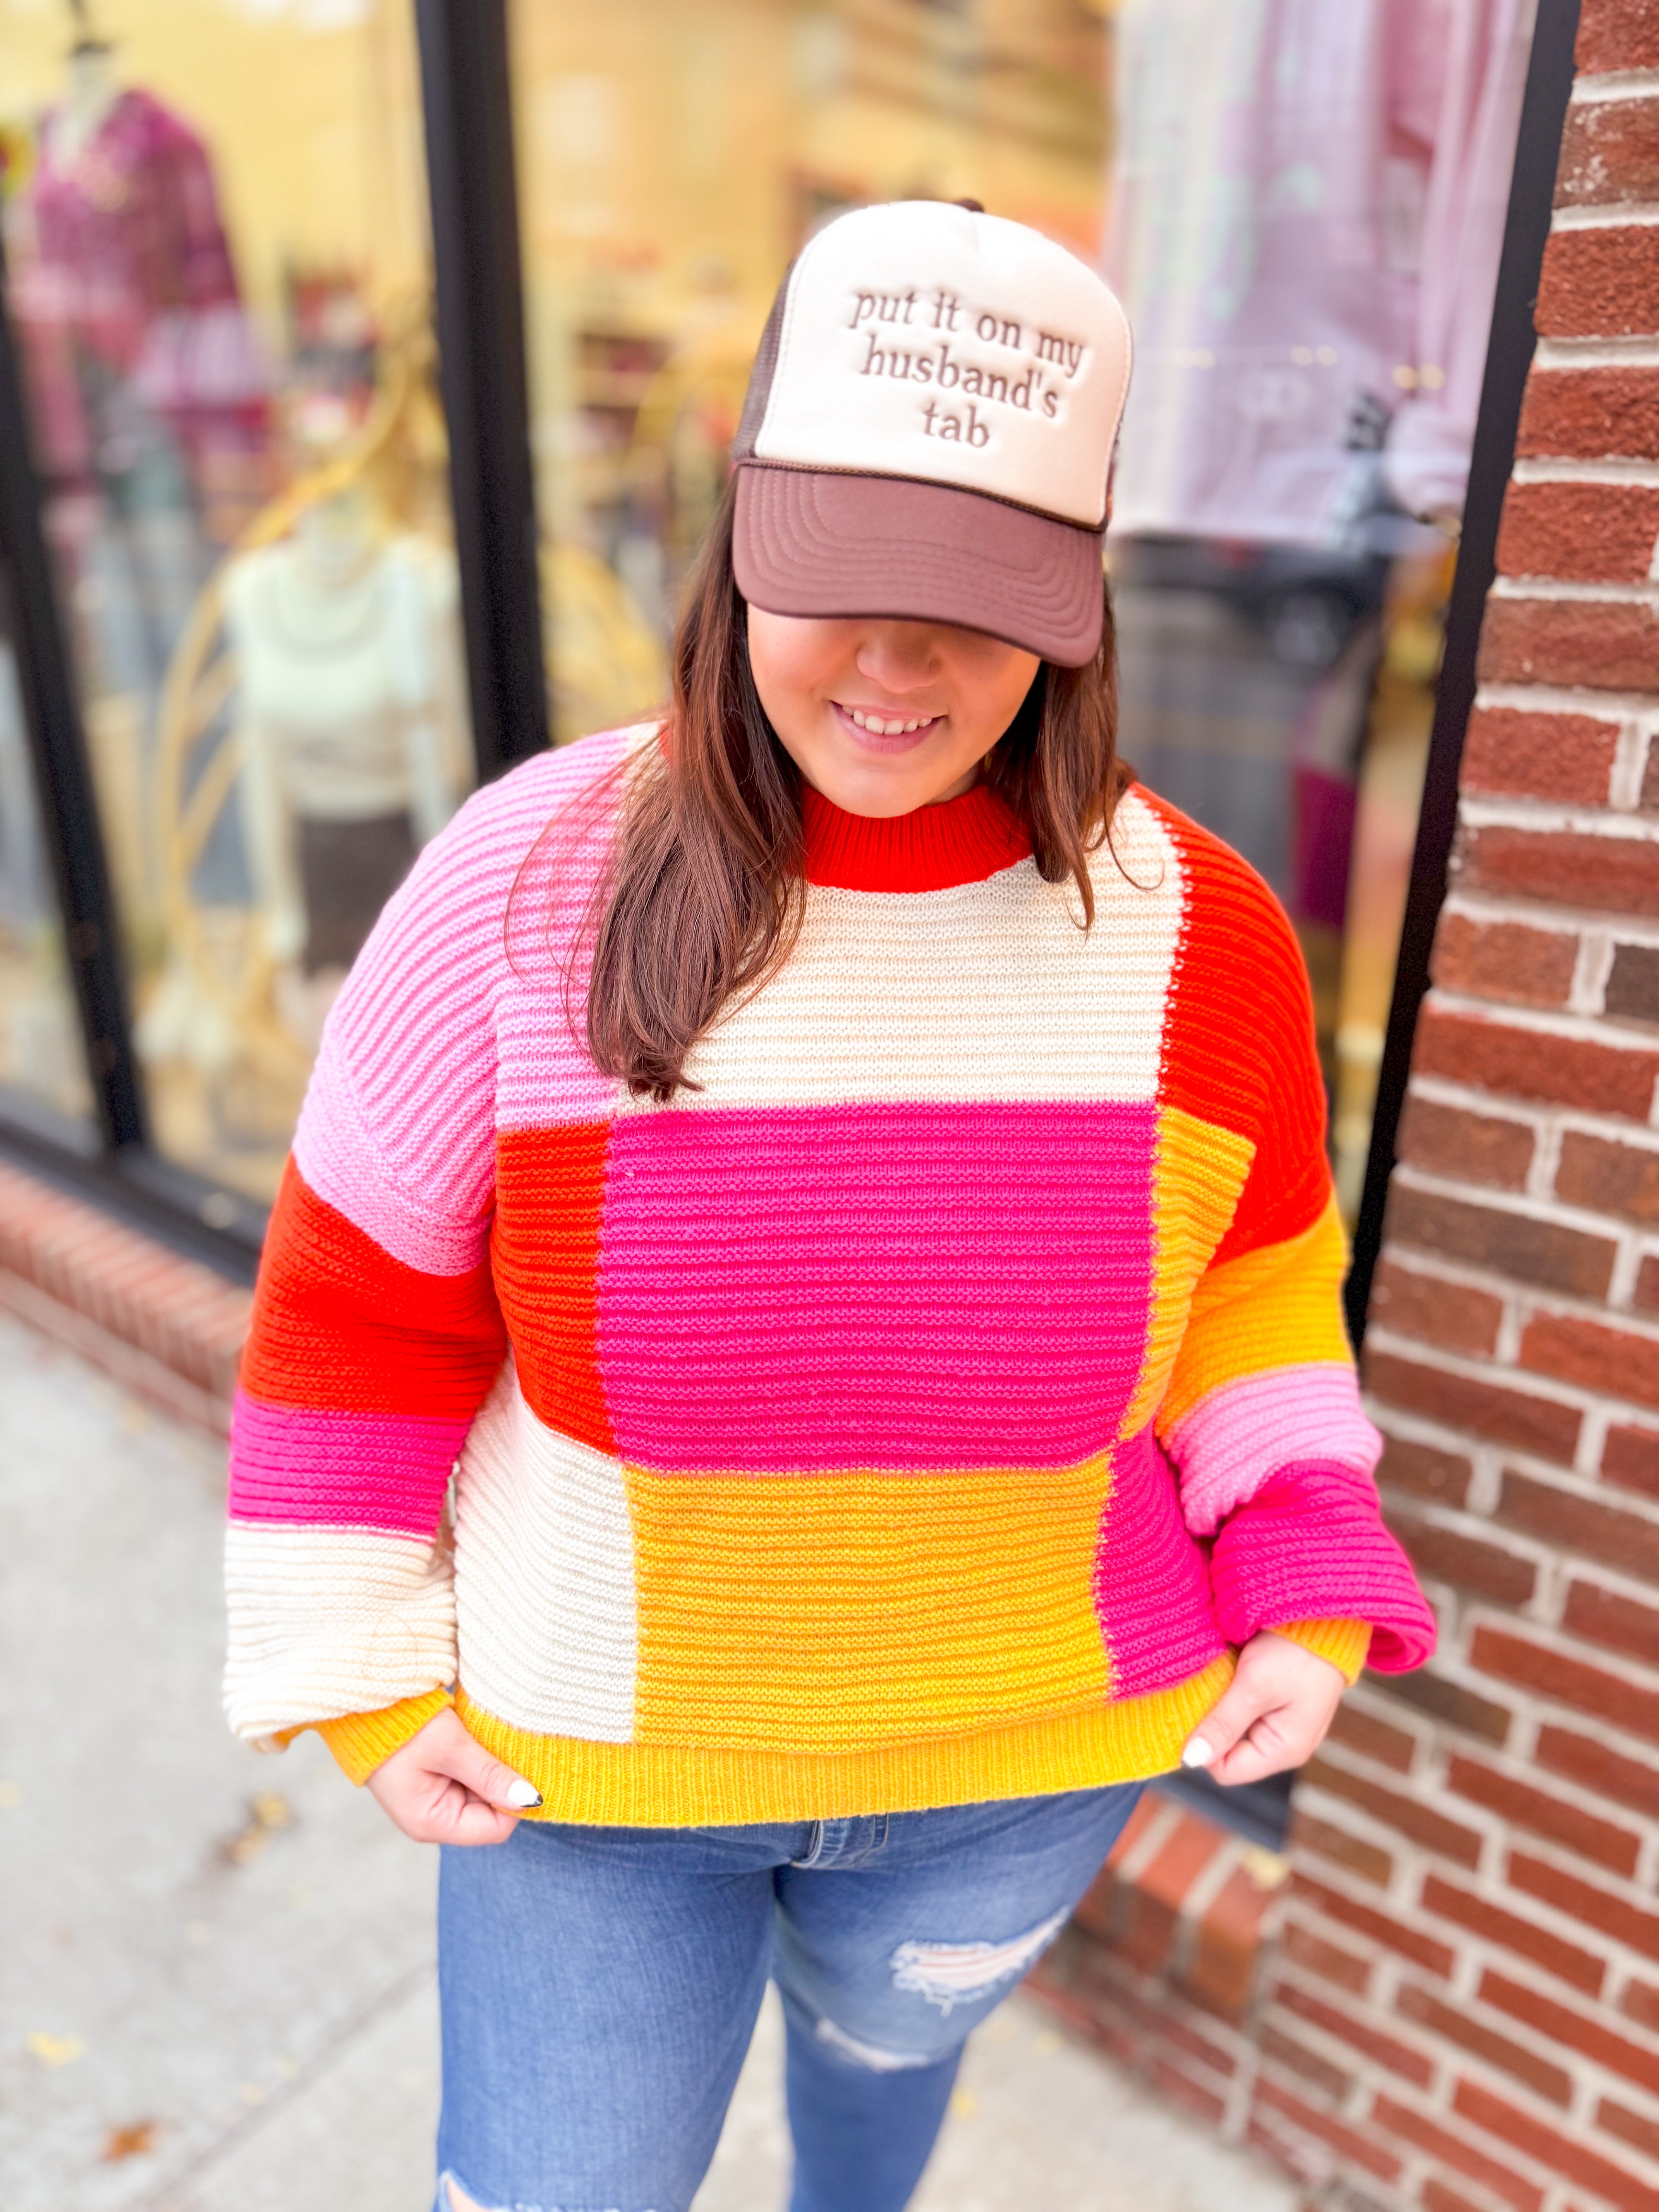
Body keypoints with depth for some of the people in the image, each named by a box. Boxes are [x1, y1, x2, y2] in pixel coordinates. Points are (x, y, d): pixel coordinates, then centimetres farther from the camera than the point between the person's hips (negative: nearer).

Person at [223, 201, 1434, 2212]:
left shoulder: (1196, 936, -15)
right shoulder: (524, 882, -21)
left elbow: (1256, 1283, 1)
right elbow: (361, 1309, -11)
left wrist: (1312, 1592, -6)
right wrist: (362, 1677, -6)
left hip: (1025, 1750, 2)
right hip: (589, 1748, -1)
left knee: (891, 2030, 33)